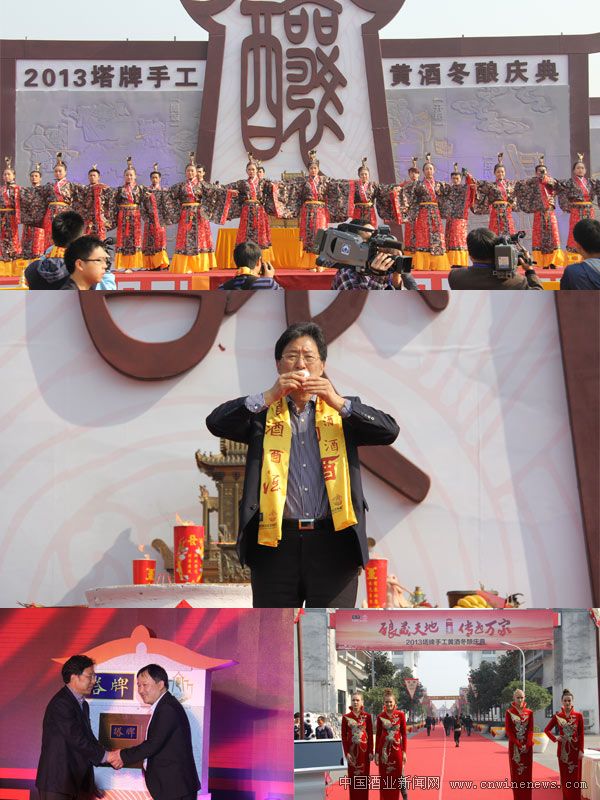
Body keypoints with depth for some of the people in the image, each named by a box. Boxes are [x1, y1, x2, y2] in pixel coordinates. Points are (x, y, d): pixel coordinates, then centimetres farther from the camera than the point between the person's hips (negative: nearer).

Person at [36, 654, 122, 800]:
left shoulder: (83, 705, 15)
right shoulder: (61, 704, -16)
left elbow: (88, 738, 12)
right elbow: (77, 739, -20)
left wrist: (110, 756, -4)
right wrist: (106, 755, -12)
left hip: (76, 781, 9)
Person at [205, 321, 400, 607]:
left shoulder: (343, 411, 14)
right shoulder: (262, 412, 11)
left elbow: (389, 431, 0)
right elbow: (216, 423, -3)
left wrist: (339, 403, -10)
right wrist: (269, 396, -12)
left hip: (333, 543, 0)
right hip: (275, 543, 0)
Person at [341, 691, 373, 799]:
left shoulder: (367, 716, 0)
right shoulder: (346, 717, 0)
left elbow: (370, 735, 1)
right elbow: (344, 736, 0)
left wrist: (371, 752, -3)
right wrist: (346, 753, -6)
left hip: (364, 750, 0)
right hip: (352, 750, 0)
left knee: (364, 775, 4)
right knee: (353, 776, 3)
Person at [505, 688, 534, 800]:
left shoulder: (529, 712, 4)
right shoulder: (509, 712, -3)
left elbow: (531, 730, 0)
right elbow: (508, 730, -6)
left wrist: (527, 745, -12)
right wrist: (519, 745, -13)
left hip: (527, 746, 2)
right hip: (514, 746, -2)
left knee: (527, 772, 3)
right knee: (516, 772, 0)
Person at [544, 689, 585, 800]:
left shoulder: (578, 716, -2)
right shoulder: (557, 716, 1)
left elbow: (581, 734, -2)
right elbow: (546, 730, 11)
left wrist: (581, 750, -7)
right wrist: (554, 738, -4)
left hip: (575, 750, -1)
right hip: (563, 750, 1)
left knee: (575, 776, 0)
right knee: (565, 777, 5)